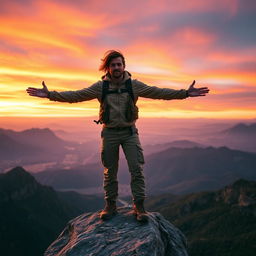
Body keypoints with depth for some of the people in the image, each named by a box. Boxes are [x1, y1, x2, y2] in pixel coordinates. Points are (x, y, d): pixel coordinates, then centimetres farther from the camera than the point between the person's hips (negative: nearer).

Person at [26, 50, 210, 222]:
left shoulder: (134, 85, 0)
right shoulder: (100, 86, -1)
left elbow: (159, 92, -1)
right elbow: (76, 95, -2)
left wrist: (185, 93, -7)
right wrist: (50, 94, -10)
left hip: (130, 132, 0)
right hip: (109, 133, 1)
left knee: (137, 169, -5)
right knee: (110, 172, 9)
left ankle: (139, 206, 6)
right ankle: (110, 206, 22)